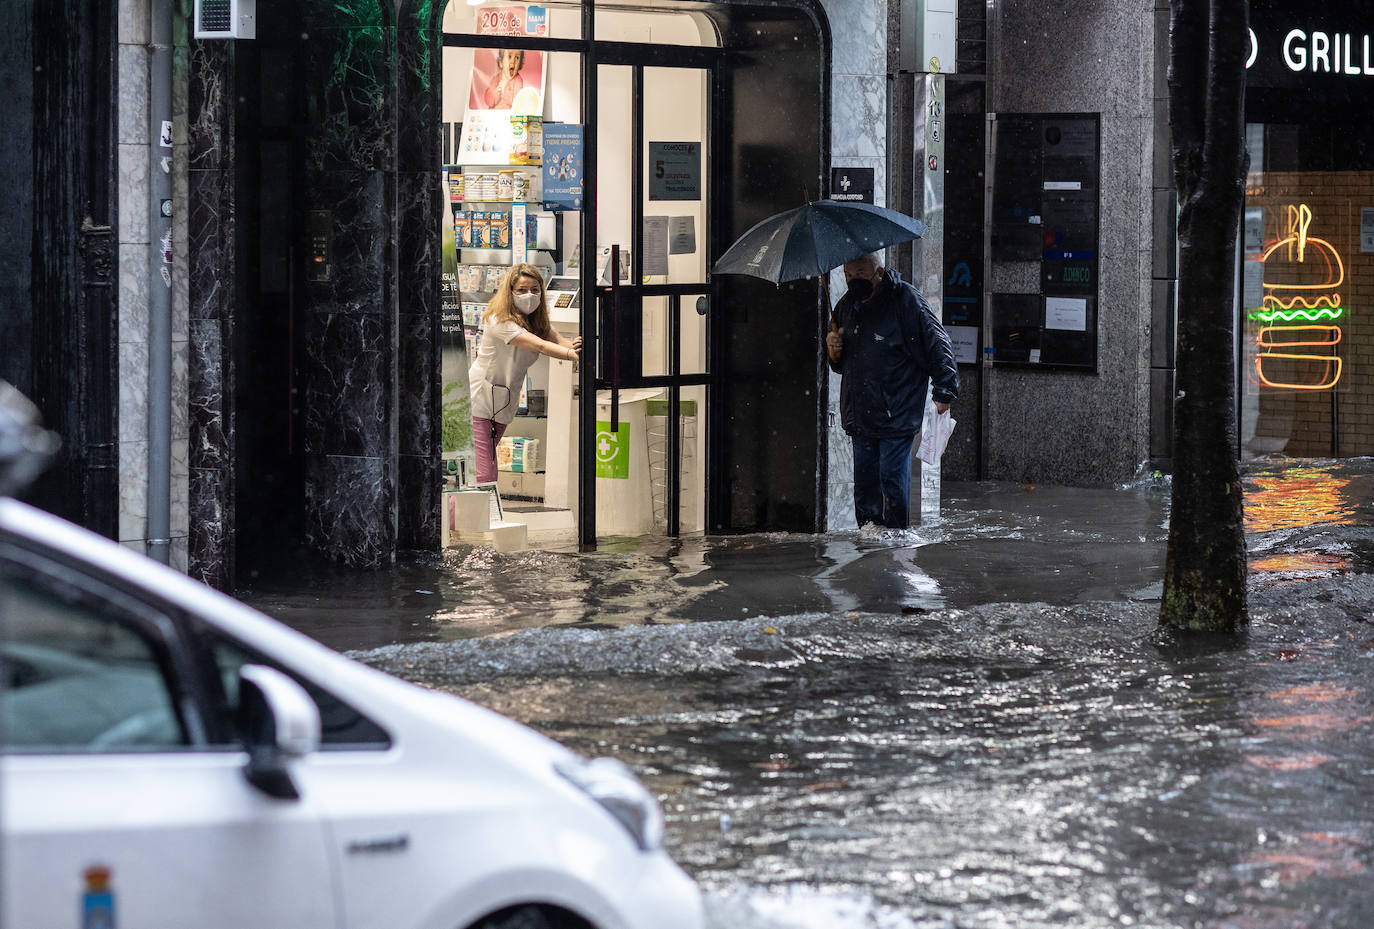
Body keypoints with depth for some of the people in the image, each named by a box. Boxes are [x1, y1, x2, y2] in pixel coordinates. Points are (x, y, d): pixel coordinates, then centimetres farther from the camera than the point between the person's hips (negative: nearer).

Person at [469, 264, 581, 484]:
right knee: (482, 476, -15)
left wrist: (573, 345, -36)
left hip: (503, 405, 8)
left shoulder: (538, 321, 5)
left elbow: (560, 341, -12)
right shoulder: (500, 321, -22)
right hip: (478, 399, -8)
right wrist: (576, 355, -44)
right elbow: (540, 345, -33)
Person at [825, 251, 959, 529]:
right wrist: (832, 348, 0)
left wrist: (943, 391, -10)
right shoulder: (846, 305, 12)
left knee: (893, 483, -6)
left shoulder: (906, 300, -9)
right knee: (865, 485, 10)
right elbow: (839, 365, 24)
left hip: (896, 414, -6)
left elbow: (938, 345, -7)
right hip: (861, 415, 6)